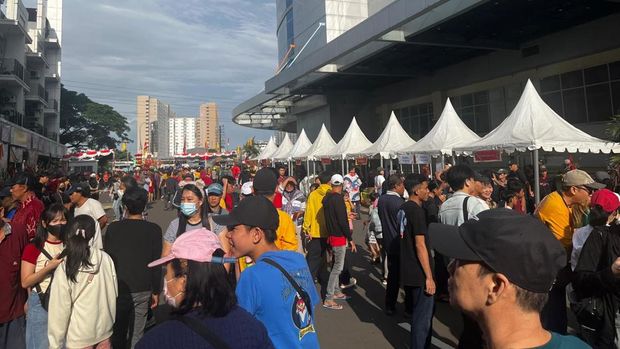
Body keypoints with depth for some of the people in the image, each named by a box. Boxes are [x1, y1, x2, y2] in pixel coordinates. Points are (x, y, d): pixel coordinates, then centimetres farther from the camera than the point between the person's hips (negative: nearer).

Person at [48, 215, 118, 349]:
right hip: (104, 328, 2)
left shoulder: (64, 268, -18)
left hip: (79, 336, -2)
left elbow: (60, 308, -13)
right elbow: (114, 292, -1)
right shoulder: (106, 259, -11)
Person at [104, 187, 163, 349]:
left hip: (117, 288, 1)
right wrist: (155, 291, 4)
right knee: (136, 334, 9)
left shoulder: (113, 228, -7)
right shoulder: (154, 230, -10)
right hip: (143, 289, -1)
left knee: (117, 332, 18)